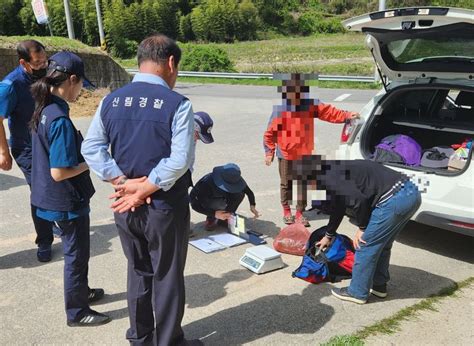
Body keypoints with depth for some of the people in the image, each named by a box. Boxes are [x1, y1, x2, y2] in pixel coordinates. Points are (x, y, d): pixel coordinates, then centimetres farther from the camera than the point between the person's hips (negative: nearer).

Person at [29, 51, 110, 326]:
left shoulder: (44, 111, 2)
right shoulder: (60, 119, -26)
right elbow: (59, 172, -27)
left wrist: (84, 156, 5)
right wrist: (90, 163, -14)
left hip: (55, 198, 9)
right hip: (67, 202, -9)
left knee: (77, 251, 25)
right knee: (76, 254, 8)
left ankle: (81, 292, 44)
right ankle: (77, 312, 23)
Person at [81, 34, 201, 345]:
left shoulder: (111, 101, -1)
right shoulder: (177, 104, -16)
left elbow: (91, 149, -2)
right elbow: (180, 161, -22)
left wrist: (123, 183, -7)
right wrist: (143, 189, -15)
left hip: (125, 207, 5)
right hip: (165, 207, -5)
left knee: (138, 272, 22)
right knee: (167, 276, 12)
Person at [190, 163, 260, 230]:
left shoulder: (234, 179, -27)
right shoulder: (207, 183, -38)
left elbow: (249, 192, -14)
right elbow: (194, 205, -36)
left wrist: (252, 205, -34)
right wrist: (214, 214, -45)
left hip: (222, 197, 4)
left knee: (239, 194, -26)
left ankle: (226, 216, -4)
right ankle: (211, 218, -7)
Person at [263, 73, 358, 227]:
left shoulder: (310, 105, -4)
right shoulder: (280, 110, -13)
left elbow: (329, 112, -4)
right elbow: (270, 133, -8)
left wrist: (347, 115, -14)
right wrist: (269, 152, -6)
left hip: (304, 154, 3)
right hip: (285, 155, -2)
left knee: (303, 184, 6)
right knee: (286, 184, 10)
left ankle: (300, 213, 19)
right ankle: (286, 211, 28)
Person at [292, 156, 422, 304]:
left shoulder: (330, 179, -8)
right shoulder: (335, 171, 23)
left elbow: (358, 200, -19)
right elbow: (338, 206, 38)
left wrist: (362, 228, -1)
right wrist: (328, 235, 51)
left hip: (394, 199, -10)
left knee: (365, 246, 5)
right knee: (381, 244, 25)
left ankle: (357, 293, 18)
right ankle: (379, 285, 37)